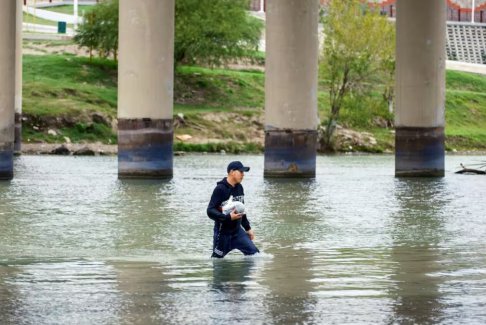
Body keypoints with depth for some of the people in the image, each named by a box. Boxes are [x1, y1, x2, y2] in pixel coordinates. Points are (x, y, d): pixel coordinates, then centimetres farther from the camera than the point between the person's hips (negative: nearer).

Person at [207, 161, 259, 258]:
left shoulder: (239, 188, 7)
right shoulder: (220, 189, -16)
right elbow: (210, 211, -21)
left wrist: (248, 228, 20)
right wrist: (228, 217, -32)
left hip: (237, 231, 6)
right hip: (223, 233, -6)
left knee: (254, 253, -4)